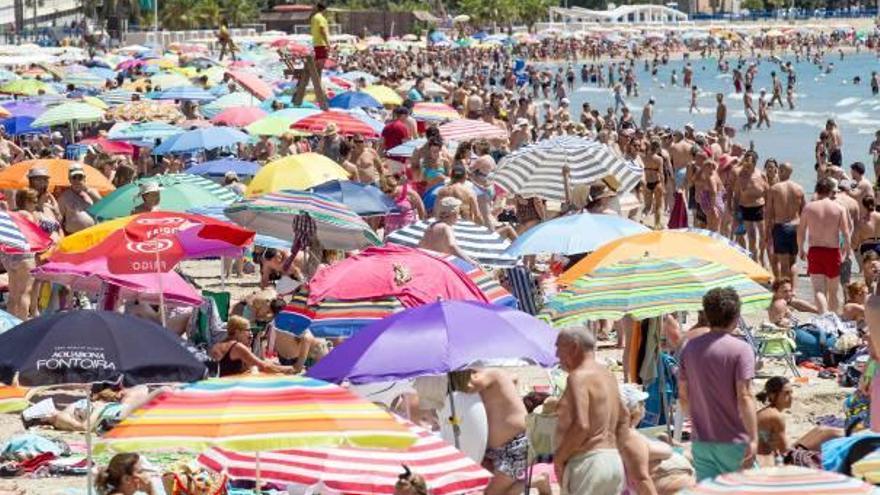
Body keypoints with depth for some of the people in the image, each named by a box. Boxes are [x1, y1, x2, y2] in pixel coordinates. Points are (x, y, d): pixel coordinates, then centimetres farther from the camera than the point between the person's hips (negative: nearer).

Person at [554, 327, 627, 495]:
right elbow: (623, 420, 24)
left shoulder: (578, 377, -13)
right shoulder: (607, 375, 16)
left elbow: (581, 425, -23)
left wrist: (558, 458, -13)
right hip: (614, 460, 9)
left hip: (588, 462, -9)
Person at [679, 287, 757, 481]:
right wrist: (753, 438, -17)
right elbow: (744, 397, -19)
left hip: (701, 441, 5)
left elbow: (683, 395, 10)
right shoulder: (741, 350, -12)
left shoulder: (690, 347, 4)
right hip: (734, 441, -4)